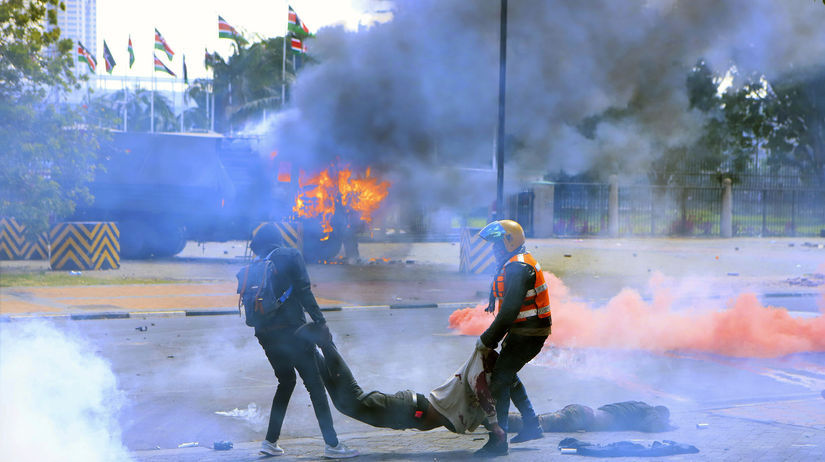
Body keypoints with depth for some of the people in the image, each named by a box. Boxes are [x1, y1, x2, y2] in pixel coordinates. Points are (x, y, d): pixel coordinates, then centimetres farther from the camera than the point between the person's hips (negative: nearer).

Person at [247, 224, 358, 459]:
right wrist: (320, 321, -7)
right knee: (314, 384, -1)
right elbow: (304, 292, -8)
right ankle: (332, 444, -4)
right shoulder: (290, 256, 0)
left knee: (286, 381, 22)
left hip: (264, 334, 5)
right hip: (290, 329, -5)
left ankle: (270, 441, 19)